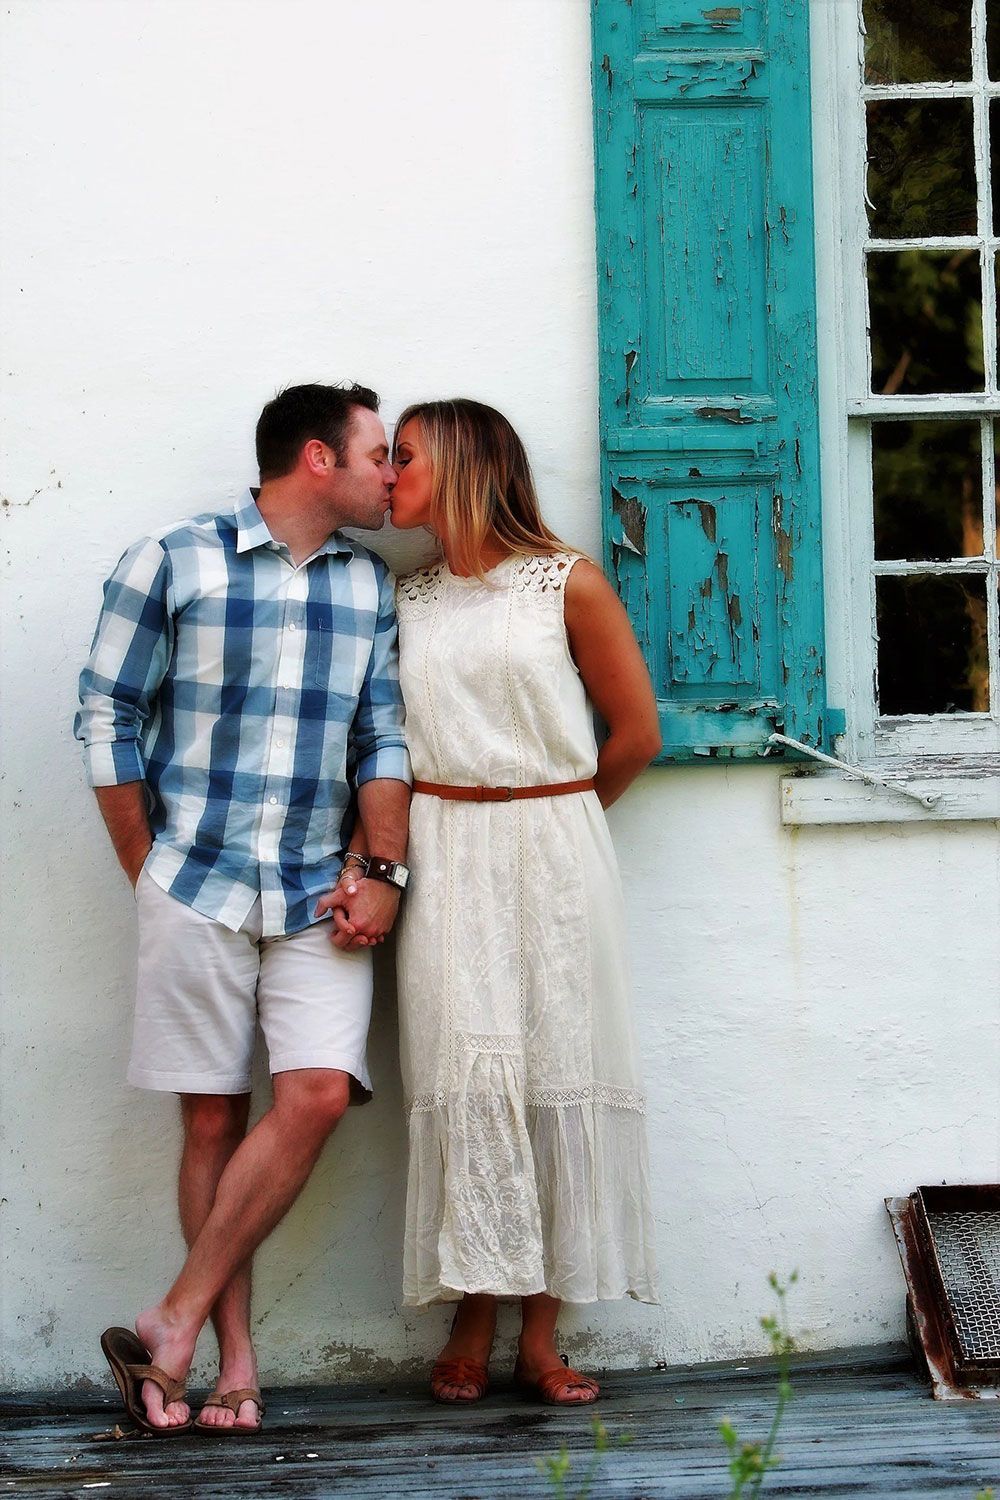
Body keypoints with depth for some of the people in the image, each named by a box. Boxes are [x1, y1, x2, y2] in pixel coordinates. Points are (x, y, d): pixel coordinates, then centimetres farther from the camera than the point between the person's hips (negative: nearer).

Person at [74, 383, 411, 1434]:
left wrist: (385, 870, -1)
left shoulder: (370, 587, 11)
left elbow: (384, 740, 10)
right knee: (212, 1117, 1)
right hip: (197, 884, -3)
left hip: (318, 895, 3)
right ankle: (234, 1358, 8)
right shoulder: (171, 564, -2)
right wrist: (149, 876, 0)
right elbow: (108, 721, 1)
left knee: (318, 1095, -13)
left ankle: (172, 1330, -7)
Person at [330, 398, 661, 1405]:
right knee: (462, 1075, -5)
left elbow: (635, 732, 4)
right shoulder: (408, 599, 11)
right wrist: (360, 861, -6)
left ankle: (540, 1335, 2)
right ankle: (472, 1325, 1)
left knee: (557, 1069, -2)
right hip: (442, 860, 2)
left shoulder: (567, 584, 0)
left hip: (555, 852, -2)